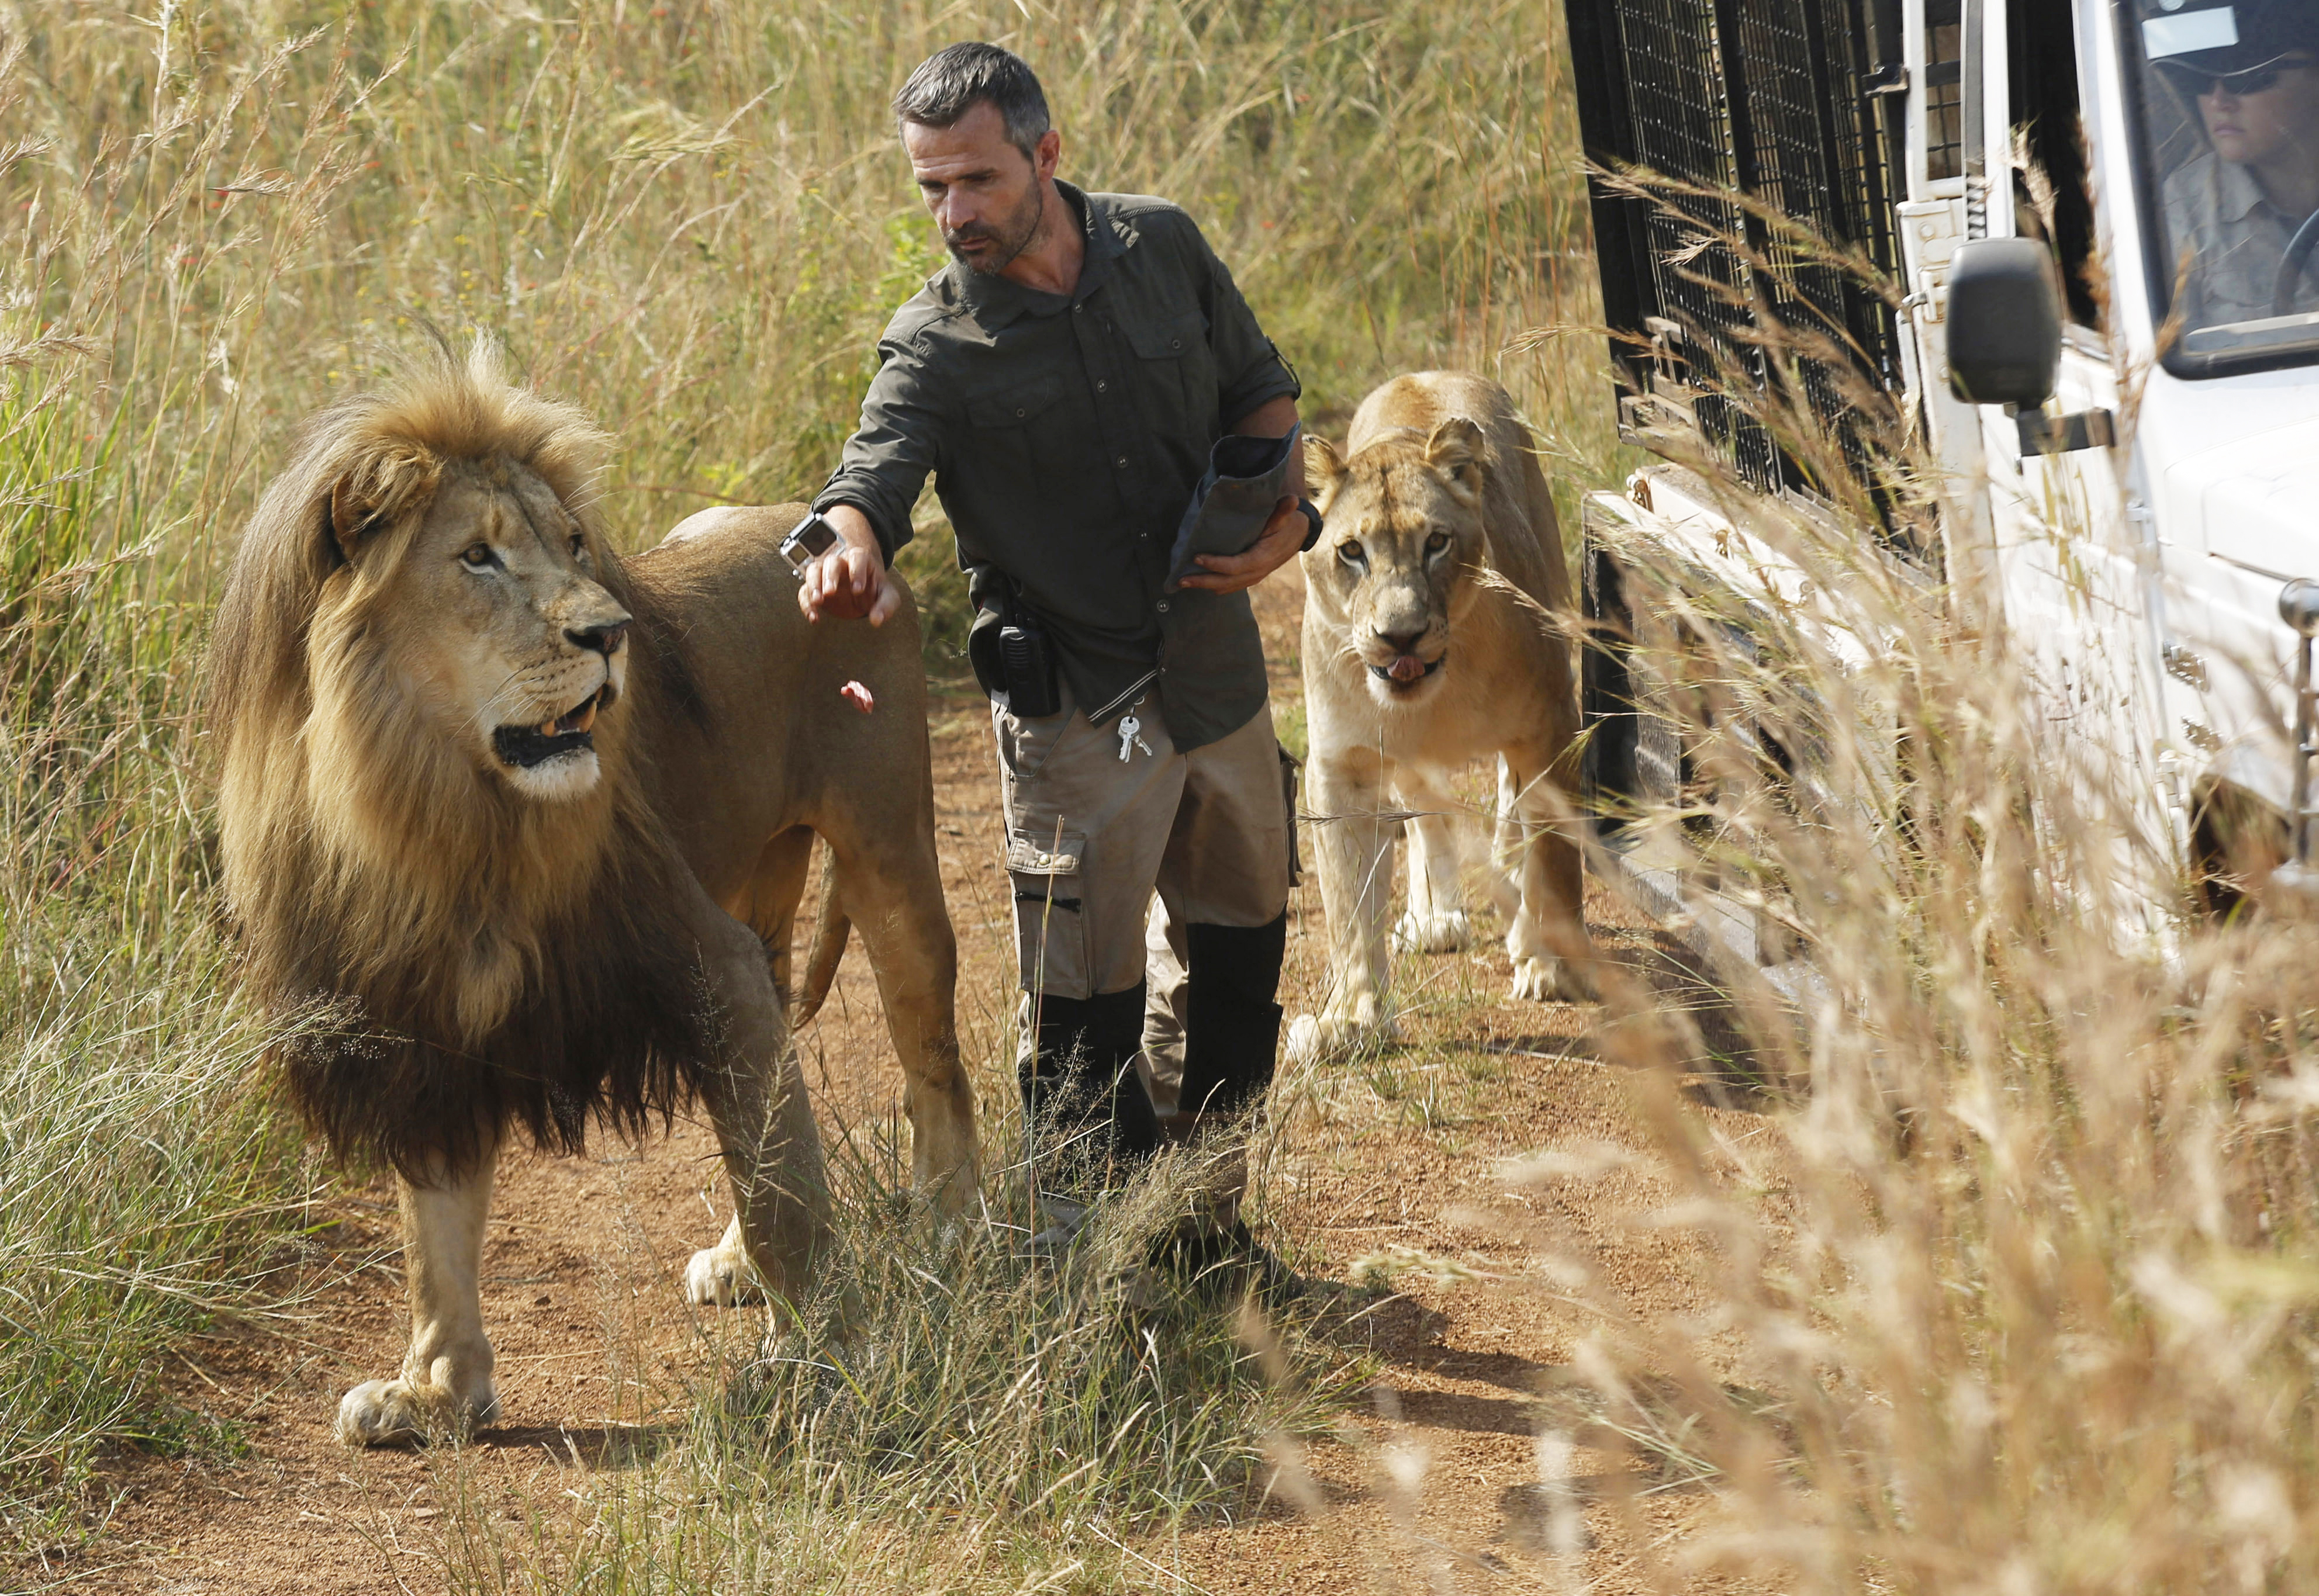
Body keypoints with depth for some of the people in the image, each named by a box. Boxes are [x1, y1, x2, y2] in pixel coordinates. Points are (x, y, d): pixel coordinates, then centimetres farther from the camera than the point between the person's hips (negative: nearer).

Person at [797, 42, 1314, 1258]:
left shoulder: (1162, 249, -2)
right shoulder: (935, 346, -15)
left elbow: (1259, 385, 12)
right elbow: (875, 471, -31)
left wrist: (1281, 502, -7)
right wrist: (854, 552, -55)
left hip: (1218, 670, 5)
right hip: (1076, 714, -5)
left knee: (1235, 952, 19)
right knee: (1084, 1012, -6)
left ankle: (1203, 1213, 37)